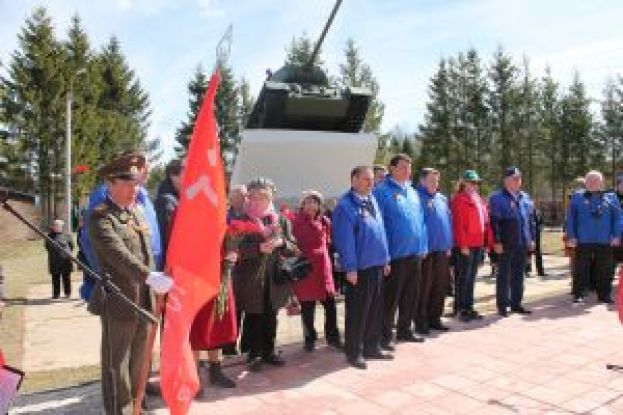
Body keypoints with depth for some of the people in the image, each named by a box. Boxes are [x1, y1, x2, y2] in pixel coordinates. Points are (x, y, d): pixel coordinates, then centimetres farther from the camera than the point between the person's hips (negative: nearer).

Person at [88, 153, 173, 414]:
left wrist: (152, 282, 13)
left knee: (137, 362, 19)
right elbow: (117, 253, -29)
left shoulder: (138, 211, 12)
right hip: (118, 301, -7)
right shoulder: (100, 216, -13)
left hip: (144, 299, 7)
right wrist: (149, 277, -40)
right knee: (117, 363, 6)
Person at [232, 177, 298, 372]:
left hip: (274, 278, 3)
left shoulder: (282, 220, 7)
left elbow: (293, 248, 5)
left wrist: (281, 242, -16)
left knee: (271, 318, 12)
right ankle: (254, 354, 19)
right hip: (251, 279, -3)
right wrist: (259, 247, -25)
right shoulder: (242, 220, -2)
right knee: (253, 318, 5)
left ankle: (269, 352, 27)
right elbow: (238, 248, -11)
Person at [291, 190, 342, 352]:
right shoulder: (296, 222, -6)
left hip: (323, 267, 4)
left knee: (330, 304, 7)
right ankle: (310, 338, 21)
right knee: (307, 306, 6)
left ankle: (332, 336, 22)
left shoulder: (324, 221, 7)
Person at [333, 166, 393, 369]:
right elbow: (345, 239, -15)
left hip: (377, 264, 8)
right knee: (358, 311, 2)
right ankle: (354, 352, 15)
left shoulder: (372, 201, 13)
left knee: (375, 309, 15)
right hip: (360, 267, -8)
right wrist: (350, 268, -17)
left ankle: (372, 347, 28)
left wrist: (385, 259, 15)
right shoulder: (345, 205, -12)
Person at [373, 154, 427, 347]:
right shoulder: (382, 191, -9)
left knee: (412, 295, 15)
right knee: (391, 297, 1)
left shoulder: (412, 192, 14)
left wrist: (423, 245, 12)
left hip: (415, 253, 7)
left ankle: (404, 330, 30)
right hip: (396, 254, -7)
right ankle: (385, 335, 12)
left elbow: (421, 220, 18)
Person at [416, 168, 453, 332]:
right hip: (425, 251, -7)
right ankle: (421, 321, 10)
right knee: (424, 287, 0)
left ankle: (434, 318, 25)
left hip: (442, 251, 7)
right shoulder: (417, 197, -9)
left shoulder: (442, 198, 14)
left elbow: (448, 221, 17)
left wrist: (449, 245, 12)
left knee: (441, 286, 13)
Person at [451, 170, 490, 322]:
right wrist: (463, 245, -19)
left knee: (472, 277, 13)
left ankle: (469, 307, 21)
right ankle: (460, 309, 7)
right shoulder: (459, 199, -9)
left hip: (478, 245, 8)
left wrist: (487, 242, 12)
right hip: (465, 246, -8)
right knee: (464, 277, -2)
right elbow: (458, 224, -15)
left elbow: (485, 222, 17)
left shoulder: (480, 200, 16)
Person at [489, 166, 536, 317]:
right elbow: (494, 221, -11)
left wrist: (532, 238, 12)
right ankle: (502, 305, 9)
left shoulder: (525, 197, 14)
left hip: (523, 243, 6)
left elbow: (530, 219, 17)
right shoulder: (497, 198, -6)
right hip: (506, 244, -6)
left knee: (519, 275, 12)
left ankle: (516, 303, 22)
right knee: (504, 275, 1)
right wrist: (497, 241, -16)